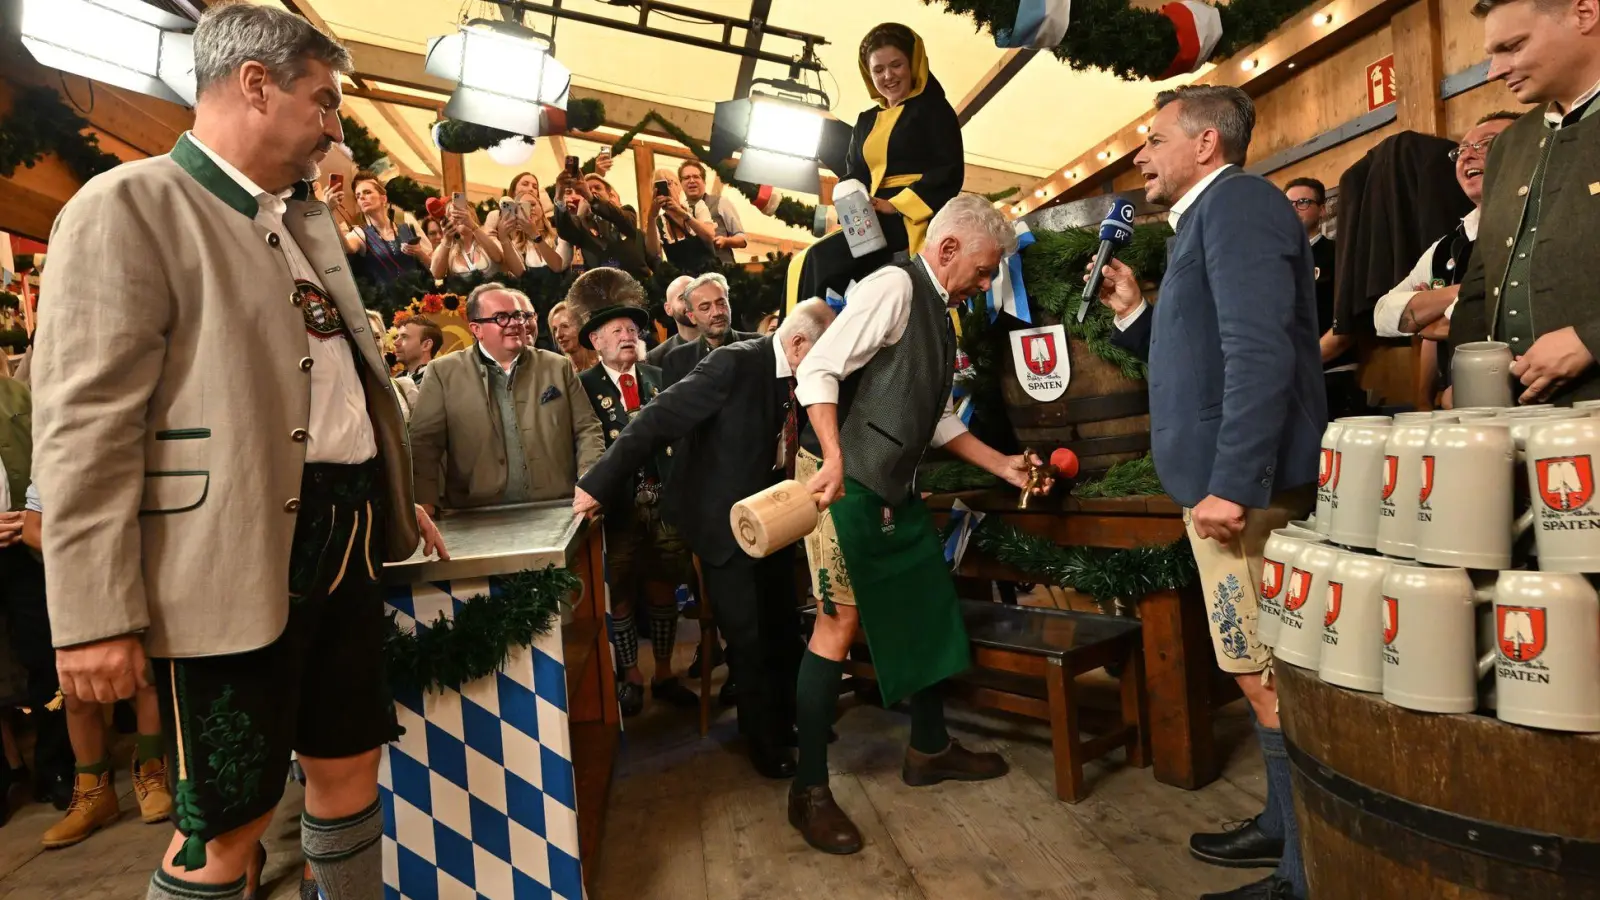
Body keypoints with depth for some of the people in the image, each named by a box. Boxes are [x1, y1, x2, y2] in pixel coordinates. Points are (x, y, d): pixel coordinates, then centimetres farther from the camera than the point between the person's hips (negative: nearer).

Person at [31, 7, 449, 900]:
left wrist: (398, 493, 22)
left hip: (345, 533, 8)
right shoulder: (127, 207, -9)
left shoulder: (308, 216, 15)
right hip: (234, 558, -7)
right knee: (229, 819, 6)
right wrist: (95, 613, -16)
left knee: (349, 767, 17)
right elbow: (86, 426, -14)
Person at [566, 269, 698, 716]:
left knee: (663, 587, 11)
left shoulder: (659, 377, 10)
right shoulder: (583, 387, -1)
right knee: (622, 592, 6)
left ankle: (664, 674, 25)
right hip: (618, 502, -3)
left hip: (664, 497, 3)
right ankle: (630, 677, 22)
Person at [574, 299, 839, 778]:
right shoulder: (735, 364, -20)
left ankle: (788, 718, 37)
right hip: (724, 522, -6)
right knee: (748, 639, 4)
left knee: (785, 630, 13)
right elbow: (658, 419, -21)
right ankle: (764, 740, 26)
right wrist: (599, 483, -23)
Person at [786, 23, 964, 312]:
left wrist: (897, 205, -18)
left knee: (821, 258, -26)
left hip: (914, 218, -6)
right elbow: (854, 176, 18)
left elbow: (951, 172, -7)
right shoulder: (866, 121, 22)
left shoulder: (933, 109, 4)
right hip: (874, 221, 6)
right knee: (801, 264, -17)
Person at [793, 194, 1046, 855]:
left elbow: (938, 418, 23)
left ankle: (929, 749, 33)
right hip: (848, 483, -10)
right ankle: (809, 790, 7)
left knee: (930, 603, 15)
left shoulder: (937, 312, 18)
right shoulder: (894, 287, -11)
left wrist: (1003, 466, 18)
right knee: (842, 621, -7)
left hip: (894, 488, 10)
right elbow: (817, 371, -19)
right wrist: (835, 460, -29)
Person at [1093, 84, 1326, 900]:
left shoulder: (1236, 200, -10)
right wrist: (1134, 313, 14)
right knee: (1270, 677, 18)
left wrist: (1230, 484, -27)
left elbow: (1260, 352, -23)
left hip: (1242, 485, -10)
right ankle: (1289, 827, 33)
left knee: (1269, 682, -2)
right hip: (1226, 481, 10)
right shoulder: (1210, 214, 21)